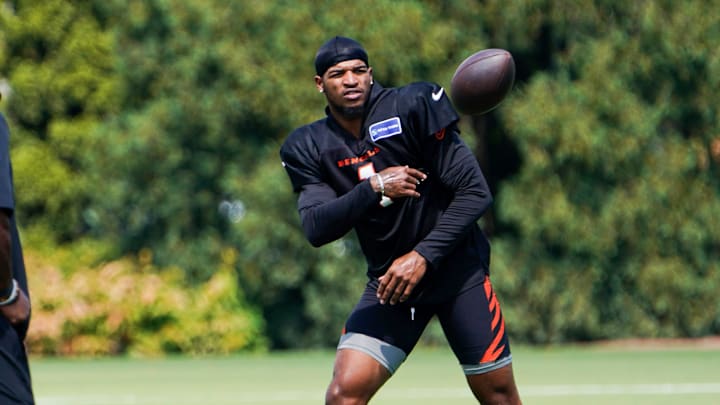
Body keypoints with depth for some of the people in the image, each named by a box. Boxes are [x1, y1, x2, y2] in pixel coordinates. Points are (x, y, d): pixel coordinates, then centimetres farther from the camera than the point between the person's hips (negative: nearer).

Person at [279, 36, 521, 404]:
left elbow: (474, 191, -14)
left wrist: (424, 256, -21)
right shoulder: (310, 148, -2)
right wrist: (374, 189, -28)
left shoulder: (412, 107, -13)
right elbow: (316, 229, -15)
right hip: (389, 282, 2)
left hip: (456, 268, -2)